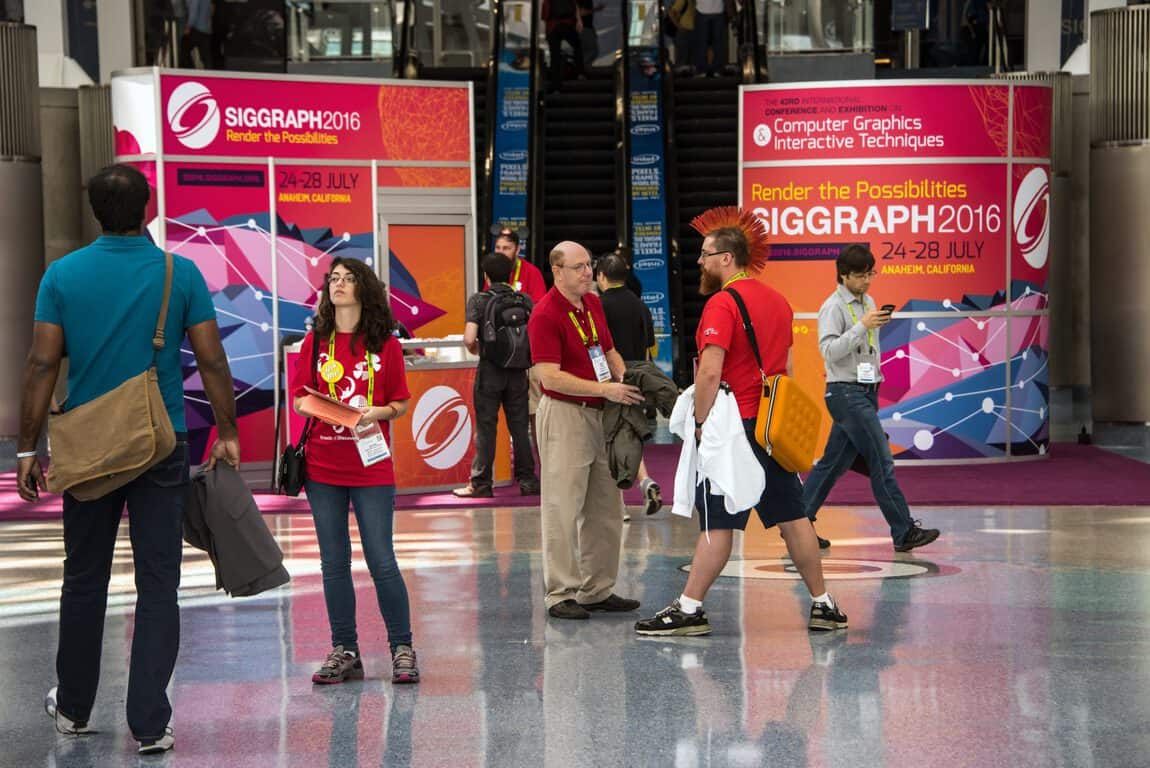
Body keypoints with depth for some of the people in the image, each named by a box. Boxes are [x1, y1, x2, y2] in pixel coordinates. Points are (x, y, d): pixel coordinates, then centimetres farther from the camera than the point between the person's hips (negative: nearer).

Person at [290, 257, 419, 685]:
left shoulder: (385, 343, 1)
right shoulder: (316, 341, 6)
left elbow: (400, 404, 4)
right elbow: (299, 398, 8)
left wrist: (375, 412, -15)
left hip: (372, 464, -2)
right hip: (323, 465, 2)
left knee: (381, 561, -4)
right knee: (334, 561, 6)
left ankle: (402, 649, 8)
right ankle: (345, 651, 15)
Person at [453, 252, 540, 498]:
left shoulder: (478, 300, -7)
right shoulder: (525, 300, 2)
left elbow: (469, 338, -17)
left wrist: (474, 349, 5)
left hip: (490, 369, -3)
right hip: (518, 371, 3)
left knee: (485, 427, 3)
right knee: (519, 427, 10)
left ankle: (480, 484, 5)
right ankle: (527, 480, 13)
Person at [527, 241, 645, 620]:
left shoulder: (594, 305, 11)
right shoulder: (545, 315, -15)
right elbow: (550, 377, -21)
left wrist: (627, 383, 3)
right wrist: (604, 389, -25)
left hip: (600, 415, 9)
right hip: (564, 415, -9)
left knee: (605, 509, 12)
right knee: (563, 509, -4)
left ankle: (598, 590, 21)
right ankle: (560, 595, 2)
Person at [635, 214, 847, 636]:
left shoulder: (722, 304, -13)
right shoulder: (777, 300, 14)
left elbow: (710, 371, -21)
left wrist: (700, 421, -13)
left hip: (736, 426, -8)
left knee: (717, 522, -6)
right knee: (792, 517, 11)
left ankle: (689, 609, -1)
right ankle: (823, 605, 14)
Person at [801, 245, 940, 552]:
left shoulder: (868, 303, 15)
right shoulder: (833, 307, -10)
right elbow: (829, 350, -21)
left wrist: (876, 376, 20)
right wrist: (863, 326, -25)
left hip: (865, 392, 8)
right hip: (846, 392, -8)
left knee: (834, 462, 9)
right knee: (881, 461, -10)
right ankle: (904, 532, -8)